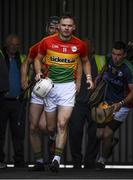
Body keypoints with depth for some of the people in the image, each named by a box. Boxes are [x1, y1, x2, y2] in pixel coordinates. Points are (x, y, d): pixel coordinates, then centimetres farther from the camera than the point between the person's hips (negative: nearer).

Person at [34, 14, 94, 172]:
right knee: (50, 126, 8)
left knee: (62, 124, -17)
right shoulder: (47, 42, -3)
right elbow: (38, 59, 12)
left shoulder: (79, 45, 0)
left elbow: (85, 61, 19)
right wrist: (38, 72, -6)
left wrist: (88, 77, 5)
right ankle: (50, 155, 29)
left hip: (68, 86, -1)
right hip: (50, 86, 1)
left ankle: (57, 159, -20)